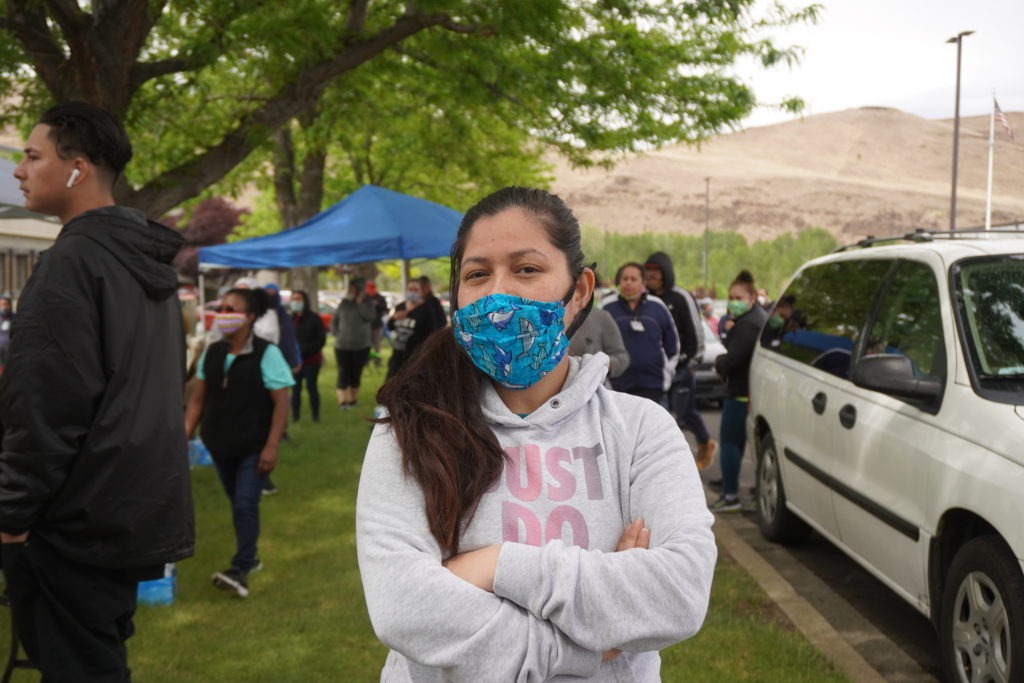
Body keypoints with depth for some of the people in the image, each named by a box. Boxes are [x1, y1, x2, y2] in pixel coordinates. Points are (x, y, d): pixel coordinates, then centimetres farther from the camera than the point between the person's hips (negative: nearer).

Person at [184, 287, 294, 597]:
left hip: (254, 447, -5)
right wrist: (185, 434, -1)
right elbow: (198, 399, 9)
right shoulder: (212, 353, 3)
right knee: (237, 504, 17)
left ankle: (240, 571, -7)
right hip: (220, 445, 6)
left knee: (245, 505, -9)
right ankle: (250, 555, 33)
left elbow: (281, 403, -14)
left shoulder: (266, 354, -13)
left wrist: (271, 447, -18)